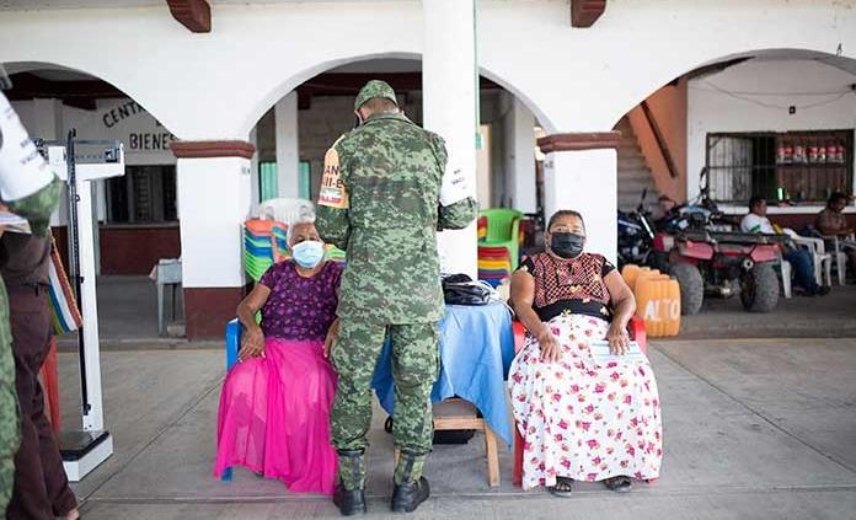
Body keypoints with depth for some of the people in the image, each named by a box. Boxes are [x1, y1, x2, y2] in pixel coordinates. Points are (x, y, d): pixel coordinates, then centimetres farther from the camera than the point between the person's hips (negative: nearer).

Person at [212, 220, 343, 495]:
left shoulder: (336, 272, 8)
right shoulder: (278, 272, 16)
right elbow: (246, 307, 12)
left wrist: (337, 326, -31)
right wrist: (254, 329, -11)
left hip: (315, 349, -2)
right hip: (271, 346, 3)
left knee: (313, 383, -36)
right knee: (243, 381, -28)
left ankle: (309, 462, -16)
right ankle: (261, 454, -9)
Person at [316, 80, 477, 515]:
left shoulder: (345, 147, 2)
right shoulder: (433, 144, 6)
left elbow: (329, 226, -1)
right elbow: (463, 214, 6)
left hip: (363, 288, -1)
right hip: (420, 290, 2)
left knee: (353, 386, 11)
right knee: (415, 387, 12)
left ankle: (352, 488, 21)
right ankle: (407, 486, 23)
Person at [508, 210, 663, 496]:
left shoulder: (599, 263, 27)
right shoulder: (532, 265, 18)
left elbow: (626, 299, 15)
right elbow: (522, 304, 0)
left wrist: (618, 325, -8)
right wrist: (544, 335, -20)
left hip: (601, 333, 3)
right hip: (554, 334, -2)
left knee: (630, 377, -30)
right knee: (548, 379, -36)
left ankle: (617, 461, -16)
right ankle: (557, 465, -24)